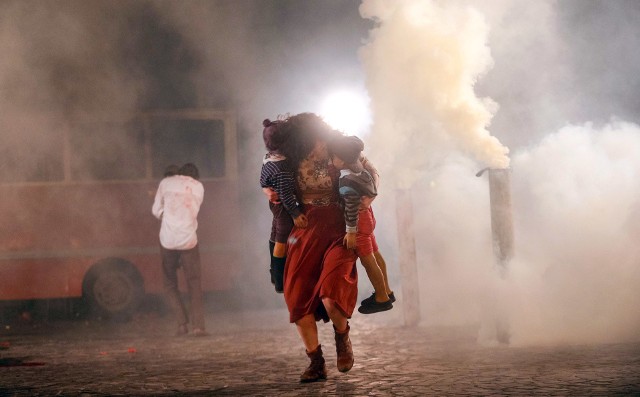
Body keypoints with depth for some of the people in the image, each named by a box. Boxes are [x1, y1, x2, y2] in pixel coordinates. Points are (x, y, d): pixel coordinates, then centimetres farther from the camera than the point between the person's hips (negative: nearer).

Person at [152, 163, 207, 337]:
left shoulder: (166, 182, 6)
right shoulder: (198, 187, 7)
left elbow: (156, 210, 9)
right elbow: (194, 212, 14)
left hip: (167, 239, 0)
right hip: (189, 240, 0)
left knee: (170, 283, 12)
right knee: (194, 283, 6)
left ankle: (182, 323, 0)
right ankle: (198, 325, -5)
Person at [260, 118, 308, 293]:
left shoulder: (268, 158, -5)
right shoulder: (282, 168, -31)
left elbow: (263, 183, 8)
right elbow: (286, 195, -27)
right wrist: (296, 213, -21)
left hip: (274, 204, 10)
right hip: (283, 207, -10)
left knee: (276, 236, 23)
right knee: (283, 240, 2)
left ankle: (275, 274, 41)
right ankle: (281, 282, 12)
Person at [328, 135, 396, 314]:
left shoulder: (346, 180, -29)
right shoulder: (358, 166, -6)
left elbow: (351, 208, -26)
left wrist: (351, 232, -20)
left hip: (359, 220, -9)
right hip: (366, 214, 9)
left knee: (368, 260, 3)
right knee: (374, 254, 19)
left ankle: (382, 299, 14)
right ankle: (386, 291, 33)